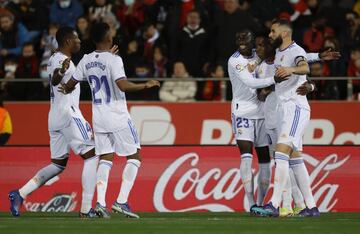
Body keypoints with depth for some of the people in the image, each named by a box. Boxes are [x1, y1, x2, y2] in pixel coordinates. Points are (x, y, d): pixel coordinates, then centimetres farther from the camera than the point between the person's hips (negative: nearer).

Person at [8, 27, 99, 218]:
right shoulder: (61, 60, -12)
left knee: (58, 164, 14)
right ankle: (86, 209, -9)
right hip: (68, 113, -10)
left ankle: (20, 194, 2)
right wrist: (61, 72, -52)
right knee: (91, 156, -4)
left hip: (54, 116, 10)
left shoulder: (55, 59, 17)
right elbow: (54, 80, -31)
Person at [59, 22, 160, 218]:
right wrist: (146, 86, -16)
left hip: (99, 118, 6)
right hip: (118, 117, -6)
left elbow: (69, 85, 10)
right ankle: (121, 201, -5)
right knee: (134, 156, 5)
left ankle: (100, 202, -6)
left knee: (105, 158, 10)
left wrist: (65, 90, 33)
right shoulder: (113, 60, -15)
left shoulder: (86, 61, 3)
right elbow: (123, 85, -27)